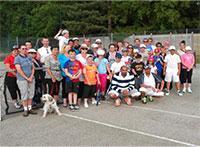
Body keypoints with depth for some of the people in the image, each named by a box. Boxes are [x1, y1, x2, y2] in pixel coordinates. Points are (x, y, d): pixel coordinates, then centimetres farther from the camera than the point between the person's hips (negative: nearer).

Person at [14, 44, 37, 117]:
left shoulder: (29, 58, 11)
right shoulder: (17, 58, -4)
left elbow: (33, 68, 10)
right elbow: (19, 70, -11)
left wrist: (31, 76, -5)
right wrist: (27, 78, -12)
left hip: (31, 79, 5)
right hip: (22, 79, -5)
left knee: (31, 94, 7)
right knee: (24, 95, 0)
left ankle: (30, 108, 17)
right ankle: (25, 110, 10)